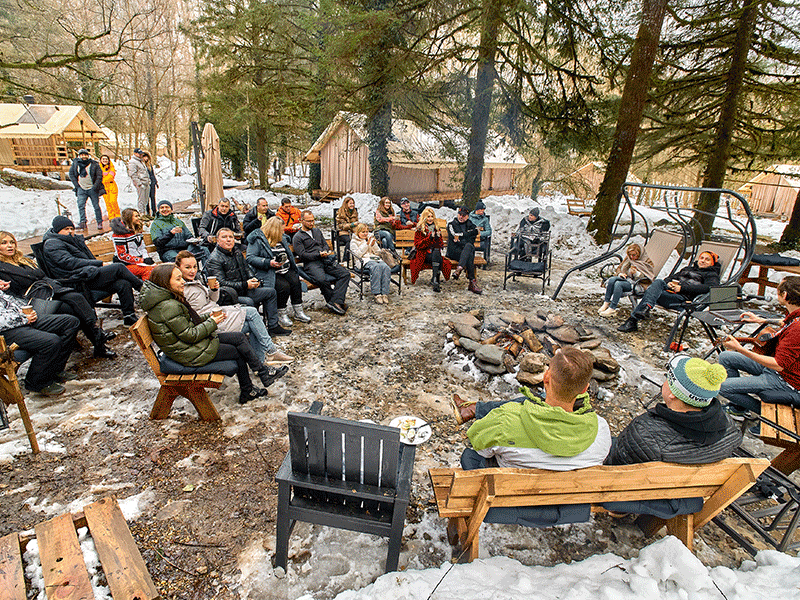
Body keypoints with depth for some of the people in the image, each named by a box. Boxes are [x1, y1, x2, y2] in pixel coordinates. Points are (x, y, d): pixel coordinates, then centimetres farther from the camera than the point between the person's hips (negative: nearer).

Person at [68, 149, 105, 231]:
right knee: (81, 205, -5)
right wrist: (76, 185, 2)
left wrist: (95, 187, -12)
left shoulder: (94, 165, -3)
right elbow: (71, 174, 13)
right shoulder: (75, 163, 6)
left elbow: (99, 176, -4)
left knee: (96, 206, 1)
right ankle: (83, 222, -3)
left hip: (92, 188, -2)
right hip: (81, 189, 3)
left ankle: (100, 222, 9)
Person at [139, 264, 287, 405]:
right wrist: (212, 322, -13)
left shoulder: (169, 300, 6)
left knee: (239, 337, 6)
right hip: (190, 354, -10)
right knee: (239, 352, -5)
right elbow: (190, 335, -23)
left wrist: (209, 318, 2)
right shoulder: (169, 307, -26)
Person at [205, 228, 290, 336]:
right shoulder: (214, 260, -13)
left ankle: (273, 326, 5)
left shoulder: (237, 252, 13)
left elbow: (247, 268, 23)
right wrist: (245, 285, -21)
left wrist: (253, 279, 1)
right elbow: (221, 283, -19)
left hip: (244, 291, 9)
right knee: (249, 302, -37)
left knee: (271, 292, 5)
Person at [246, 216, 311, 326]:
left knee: (296, 281, -23)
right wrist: (268, 263, -21)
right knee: (284, 286, -30)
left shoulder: (281, 239, 21)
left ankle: (298, 312, -14)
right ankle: (281, 315, -13)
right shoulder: (257, 240, -3)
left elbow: (289, 255, 29)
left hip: (286, 270, 6)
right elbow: (250, 258, -11)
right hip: (269, 273, -6)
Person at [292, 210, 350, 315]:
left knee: (345, 274, -19)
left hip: (326, 260, 6)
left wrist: (325, 252, 2)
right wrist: (319, 255, -13)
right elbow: (302, 255, -4)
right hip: (311, 263, -6)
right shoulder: (297, 237, 6)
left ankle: (335, 302, -32)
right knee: (322, 279, -38)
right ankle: (338, 302, -22)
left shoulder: (317, 231, 26)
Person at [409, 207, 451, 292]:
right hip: (423, 254, -3)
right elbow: (418, 245, -4)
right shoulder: (420, 229, 7)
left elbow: (441, 245, 14)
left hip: (435, 253, 3)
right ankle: (435, 280, -44)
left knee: (436, 252, -35)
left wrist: (438, 238, -8)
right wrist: (429, 238, -15)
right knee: (437, 257, -34)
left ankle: (435, 279, -46)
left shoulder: (436, 229, 19)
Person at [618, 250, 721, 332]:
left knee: (652, 292, -31)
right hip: (669, 291, 6)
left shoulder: (712, 275, 16)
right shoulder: (688, 268, 36)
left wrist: (682, 287, -14)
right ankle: (647, 306, -46)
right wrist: (668, 283, 3)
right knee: (658, 282, -29)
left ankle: (633, 320, -43)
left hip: (683, 298, -6)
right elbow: (671, 277, 31)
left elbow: (709, 287, -6)